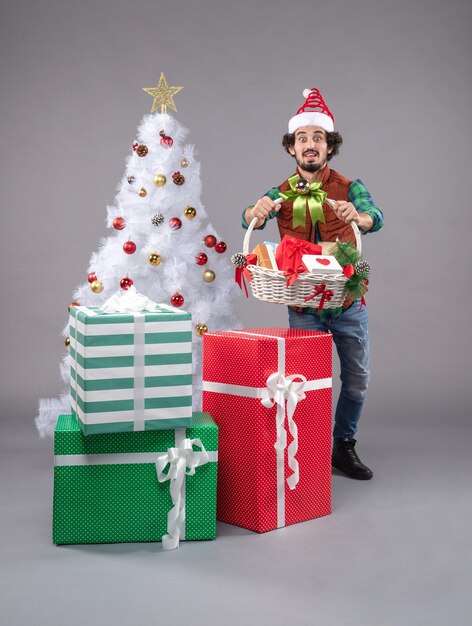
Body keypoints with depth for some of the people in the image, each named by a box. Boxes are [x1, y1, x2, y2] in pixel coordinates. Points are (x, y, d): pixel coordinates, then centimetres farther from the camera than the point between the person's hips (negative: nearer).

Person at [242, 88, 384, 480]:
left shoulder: (349, 188, -2)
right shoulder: (281, 194, 0)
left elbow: (375, 218, -22)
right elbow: (250, 221, -18)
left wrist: (358, 217, -46)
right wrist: (257, 211, -43)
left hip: (349, 304, 1)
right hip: (304, 308, -1)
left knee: (357, 380, 8)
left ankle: (344, 447, 28)